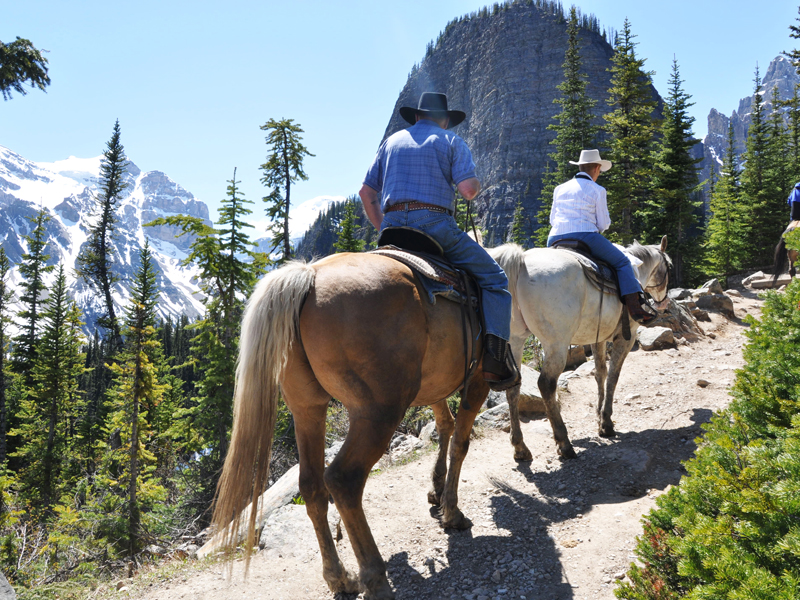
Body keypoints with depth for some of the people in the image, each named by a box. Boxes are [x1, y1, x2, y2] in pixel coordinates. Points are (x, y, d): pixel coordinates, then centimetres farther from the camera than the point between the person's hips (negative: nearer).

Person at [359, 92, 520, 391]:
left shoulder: (391, 142, 22)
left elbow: (366, 192, 18)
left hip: (393, 228, 5)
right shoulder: (451, 141, 10)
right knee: (493, 278, 4)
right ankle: (495, 359, -12)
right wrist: (477, 185, 16)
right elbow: (468, 189, -6)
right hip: (435, 224, -4)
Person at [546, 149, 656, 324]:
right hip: (586, 237, -5)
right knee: (622, 262, 7)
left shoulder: (560, 189, 16)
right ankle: (636, 308, -4)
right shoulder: (597, 190, 2)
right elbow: (604, 223, 1)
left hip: (555, 239, 5)